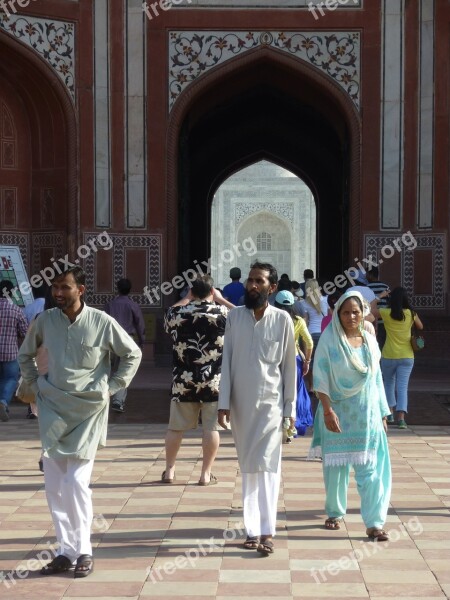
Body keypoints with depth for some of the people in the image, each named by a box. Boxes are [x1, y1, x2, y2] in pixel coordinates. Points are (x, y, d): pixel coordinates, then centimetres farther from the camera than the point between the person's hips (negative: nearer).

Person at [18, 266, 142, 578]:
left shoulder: (102, 322, -10)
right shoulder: (44, 320, -1)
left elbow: (133, 354, 2)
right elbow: (25, 354, 17)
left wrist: (113, 387, -2)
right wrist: (35, 385, 8)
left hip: (89, 409, -3)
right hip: (53, 408, 4)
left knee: (77, 482, -9)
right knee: (54, 485, 3)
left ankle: (83, 551, 5)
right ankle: (66, 550, 13)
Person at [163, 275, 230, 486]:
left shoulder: (177, 313, 0)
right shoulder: (222, 312, -5)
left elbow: (167, 323, 23)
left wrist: (185, 300, 24)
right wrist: (221, 299, 19)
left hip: (183, 381, 2)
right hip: (214, 381, -2)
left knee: (176, 427, 12)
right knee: (211, 427, 5)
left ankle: (169, 470, 21)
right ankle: (206, 474, 7)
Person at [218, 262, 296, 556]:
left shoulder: (282, 319, -4)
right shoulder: (235, 316, 2)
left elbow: (289, 365, 0)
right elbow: (227, 361, 2)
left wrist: (290, 407, 0)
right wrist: (224, 403, -3)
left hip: (270, 403, -3)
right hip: (241, 404, 3)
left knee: (267, 467, -9)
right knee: (248, 468, 7)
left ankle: (267, 531, -8)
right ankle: (253, 530, 13)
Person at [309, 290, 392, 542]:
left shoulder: (370, 341, 6)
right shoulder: (329, 340, -5)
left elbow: (376, 379, 12)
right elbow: (321, 378, -9)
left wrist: (383, 413, 11)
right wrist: (327, 410, -17)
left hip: (366, 413, 2)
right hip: (337, 413, -2)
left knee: (370, 467, -3)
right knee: (336, 464, 8)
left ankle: (374, 523, -2)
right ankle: (335, 513, 26)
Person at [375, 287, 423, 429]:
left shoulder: (386, 313, -9)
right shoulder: (411, 314, -6)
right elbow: (420, 327, 12)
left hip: (389, 356, 0)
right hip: (407, 356, 0)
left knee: (389, 383, 22)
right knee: (402, 386, -1)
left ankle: (390, 412, 25)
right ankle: (401, 417, -14)